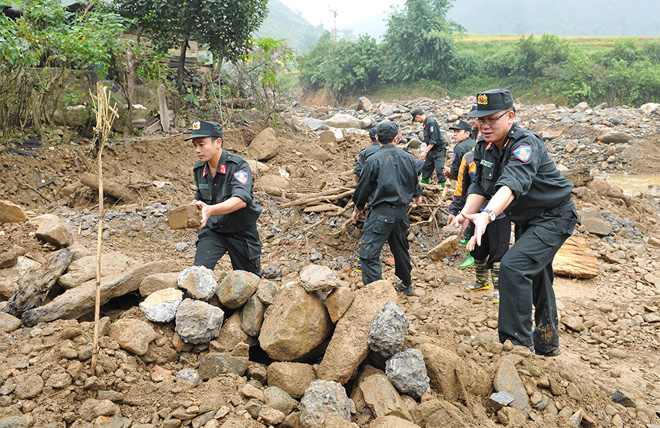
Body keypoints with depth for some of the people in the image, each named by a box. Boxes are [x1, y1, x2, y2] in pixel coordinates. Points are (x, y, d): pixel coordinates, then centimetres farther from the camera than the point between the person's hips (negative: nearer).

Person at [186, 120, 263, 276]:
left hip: (241, 231, -3)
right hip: (212, 230, 4)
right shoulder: (198, 169, -1)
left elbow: (241, 200, -37)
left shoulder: (238, 165, -21)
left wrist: (211, 210, -53)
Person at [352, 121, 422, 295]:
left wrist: (357, 208, 13)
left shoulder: (373, 160, -12)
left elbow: (363, 188, -4)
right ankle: (406, 284, 40)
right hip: (402, 211, 7)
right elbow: (414, 183, 20)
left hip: (381, 212, -6)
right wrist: (417, 196, 43)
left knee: (369, 253, -5)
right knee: (400, 248, 24)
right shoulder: (408, 158, 5)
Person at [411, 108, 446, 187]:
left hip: (439, 150, -9)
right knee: (425, 168, 14)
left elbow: (433, 140, -24)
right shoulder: (425, 123, 11)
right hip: (431, 151, 9)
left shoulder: (431, 122, -19)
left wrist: (425, 152, -24)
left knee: (439, 170, -14)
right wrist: (426, 152, 19)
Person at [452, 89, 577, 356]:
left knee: (514, 266, -26)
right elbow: (479, 186, -6)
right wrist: (466, 213, -25)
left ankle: (518, 342, -18)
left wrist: (487, 215, -60)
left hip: (553, 217, -9)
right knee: (534, 277, 19)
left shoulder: (526, 144, -29)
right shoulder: (484, 148, -3)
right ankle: (547, 344, 38)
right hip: (526, 221, 9)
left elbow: (512, 184, -45)